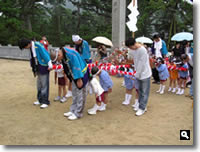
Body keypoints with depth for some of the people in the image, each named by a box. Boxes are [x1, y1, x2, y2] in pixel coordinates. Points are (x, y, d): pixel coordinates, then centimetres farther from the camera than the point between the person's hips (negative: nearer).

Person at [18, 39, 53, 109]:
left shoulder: (38, 45, -19)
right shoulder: (31, 47, 8)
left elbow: (45, 54, -21)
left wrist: (49, 64, -23)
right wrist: (35, 70, 18)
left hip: (44, 68, -9)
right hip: (39, 68, 9)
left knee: (44, 85, -3)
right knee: (39, 85, 16)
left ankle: (45, 102, 6)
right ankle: (40, 100, 28)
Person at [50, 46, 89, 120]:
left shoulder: (71, 54, -29)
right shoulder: (63, 53, -1)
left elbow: (77, 67, -27)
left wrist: (79, 80, -23)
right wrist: (70, 77, 15)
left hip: (82, 74, -9)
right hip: (74, 75, 9)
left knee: (80, 94, -1)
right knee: (74, 94, 15)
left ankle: (78, 113, 9)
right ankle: (73, 110, 27)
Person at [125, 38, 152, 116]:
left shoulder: (142, 50, -22)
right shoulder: (133, 50, 2)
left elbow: (142, 63, -21)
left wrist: (137, 74, -16)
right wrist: (136, 73, 4)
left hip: (145, 74, -8)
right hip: (139, 74, 8)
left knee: (144, 92, 2)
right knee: (140, 91, 15)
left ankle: (142, 108, 10)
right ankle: (142, 106, 27)